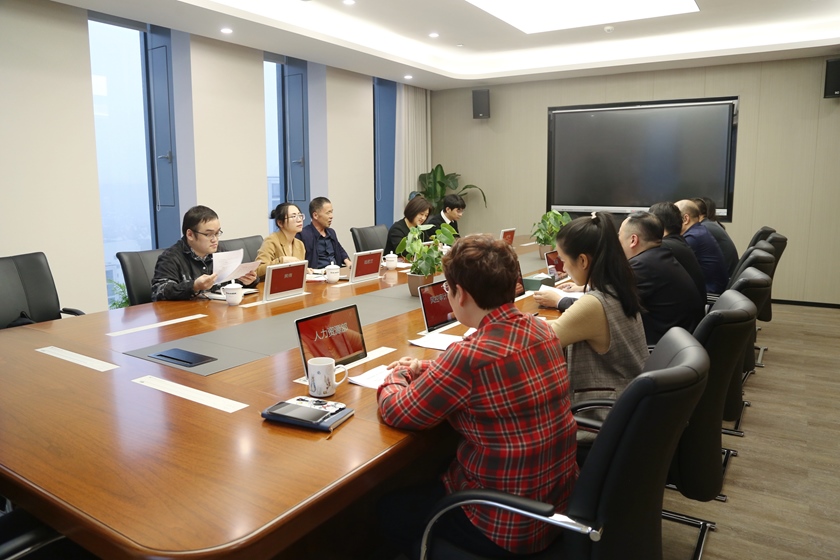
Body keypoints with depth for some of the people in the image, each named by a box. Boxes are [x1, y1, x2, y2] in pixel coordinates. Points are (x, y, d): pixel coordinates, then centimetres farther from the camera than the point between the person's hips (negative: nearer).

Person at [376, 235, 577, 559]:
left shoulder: (472, 354, -31)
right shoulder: (541, 329, -6)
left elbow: (396, 412, -16)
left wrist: (397, 376, 5)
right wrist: (427, 369, 8)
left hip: (508, 525, -7)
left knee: (390, 508, 17)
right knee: (428, 482, 29)